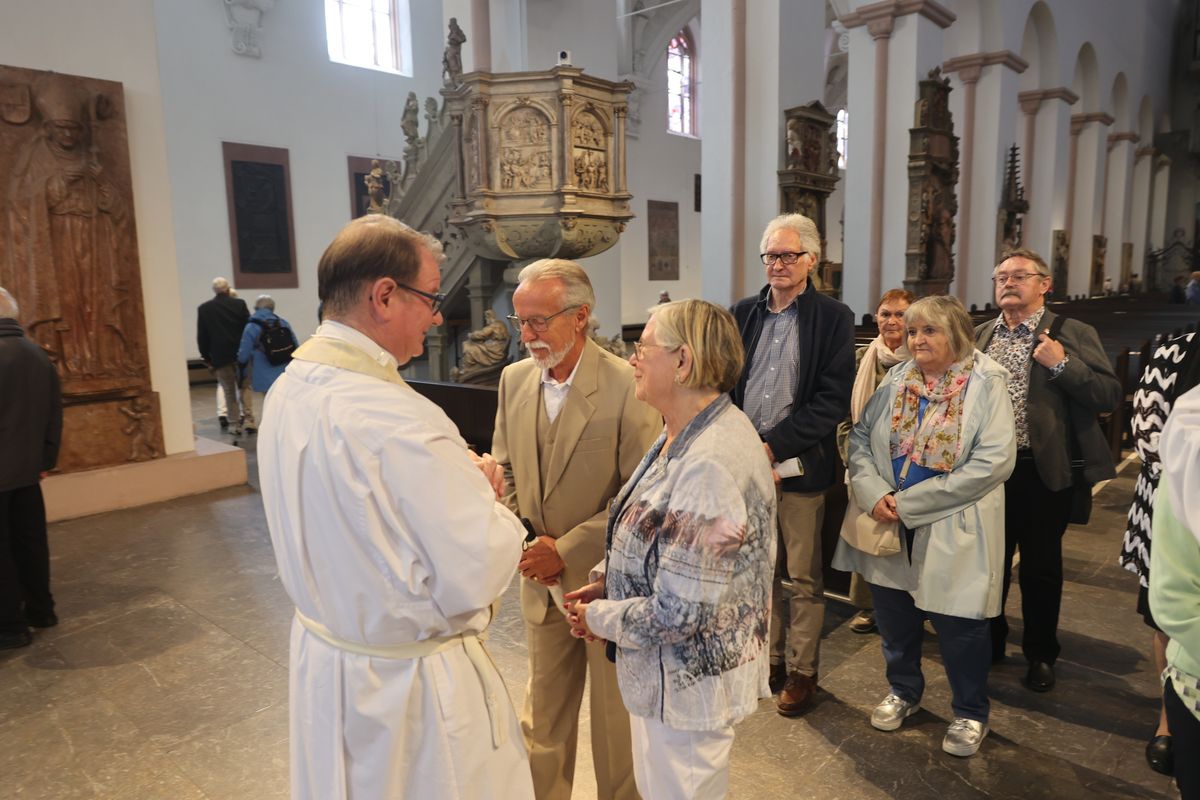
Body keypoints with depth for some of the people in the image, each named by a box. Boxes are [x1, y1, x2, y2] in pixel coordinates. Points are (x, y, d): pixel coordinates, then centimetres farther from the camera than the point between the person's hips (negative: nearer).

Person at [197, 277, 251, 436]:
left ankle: (236, 424, 8)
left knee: (229, 391, 7)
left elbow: (201, 336, 0)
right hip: (241, 354, 0)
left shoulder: (204, 308, -3)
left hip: (220, 357, 0)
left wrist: (206, 357, 8)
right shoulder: (239, 304, -4)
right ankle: (248, 418, 5)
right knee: (243, 387, 15)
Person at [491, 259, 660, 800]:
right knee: (543, 715, 21)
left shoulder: (628, 386, -19)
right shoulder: (514, 379, -1)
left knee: (615, 715, 15)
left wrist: (567, 549, -18)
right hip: (542, 581, 5)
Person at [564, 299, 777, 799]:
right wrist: (608, 579, 1)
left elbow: (678, 613, -29)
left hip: (688, 682, -9)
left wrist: (598, 617, -14)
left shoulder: (710, 466, -31)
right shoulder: (685, 434, 0)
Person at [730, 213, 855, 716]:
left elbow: (834, 399, -10)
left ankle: (803, 671, 25)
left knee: (803, 576, 8)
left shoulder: (833, 318, -3)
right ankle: (770, 658, 32)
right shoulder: (744, 314, 8)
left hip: (799, 465, -4)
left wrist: (776, 445, -16)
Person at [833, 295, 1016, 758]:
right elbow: (860, 437, 4)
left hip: (955, 528, -4)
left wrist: (911, 502, -19)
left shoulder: (986, 384, -9)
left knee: (958, 623, 7)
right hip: (889, 525, 4)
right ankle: (903, 690, 39)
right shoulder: (896, 381, 6)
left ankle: (970, 713, 31)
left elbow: (995, 460, -18)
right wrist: (875, 493, -14)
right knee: (894, 613, 15)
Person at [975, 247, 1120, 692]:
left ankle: (1040, 655, 29)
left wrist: (1061, 364, -21)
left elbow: (1110, 396, -10)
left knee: (1041, 570, 10)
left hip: (1042, 472, -3)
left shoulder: (1072, 335, -4)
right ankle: (988, 643, 33)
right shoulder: (979, 337, 8)